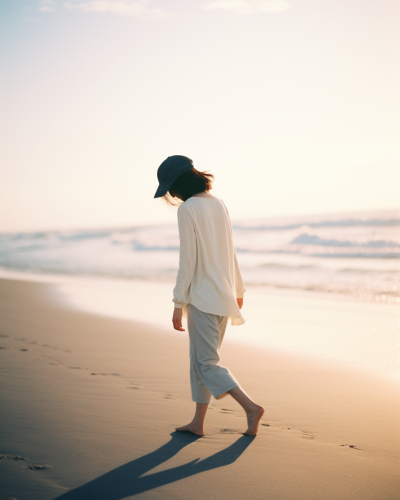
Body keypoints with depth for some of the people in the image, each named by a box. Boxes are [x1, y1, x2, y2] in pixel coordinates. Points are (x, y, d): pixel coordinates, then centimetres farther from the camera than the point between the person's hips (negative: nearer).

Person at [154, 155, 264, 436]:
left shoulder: (187, 209, -13)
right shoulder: (218, 204, 10)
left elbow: (188, 259, -16)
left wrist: (178, 303, -12)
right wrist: (238, 289, 25)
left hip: (203, 296, -9)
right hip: (223, 294, 9)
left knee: (207, 364, -3)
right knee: (200, 359, 15)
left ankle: (251, 408, -13)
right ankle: (198, 423, 20)